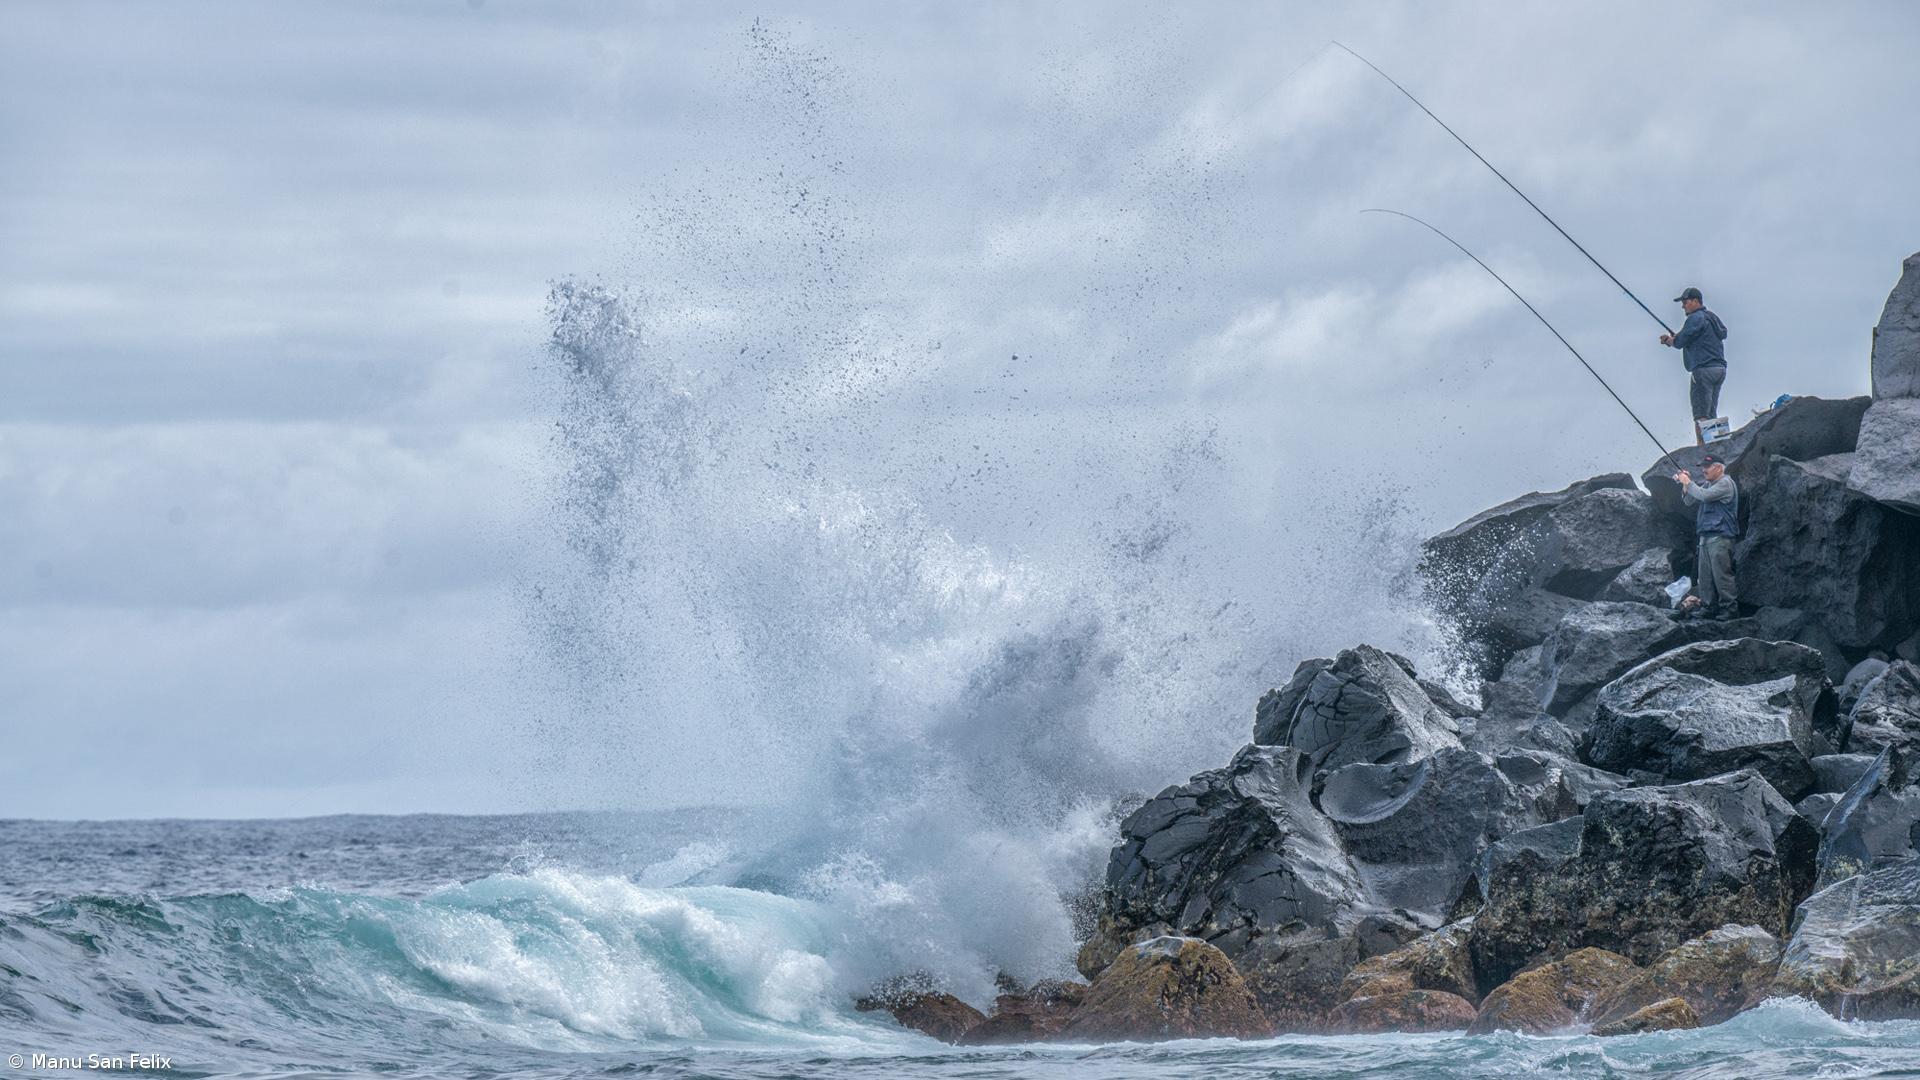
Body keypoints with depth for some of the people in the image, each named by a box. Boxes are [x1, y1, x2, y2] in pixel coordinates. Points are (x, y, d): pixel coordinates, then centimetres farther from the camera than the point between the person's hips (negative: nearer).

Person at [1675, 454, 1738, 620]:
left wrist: (1688, 483, -8)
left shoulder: (1726, 483, -8)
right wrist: (1685, 484, 6)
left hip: (1720, 537, -9)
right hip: (1706, 536, 9)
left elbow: (1705, 495, -20)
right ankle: (1708, 607, 11)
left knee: (1721, 574, -11)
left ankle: (1730, 608, -9)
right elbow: (1690, 501, 22)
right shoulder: (1708, 484, 21)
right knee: (1704, 575, 8)